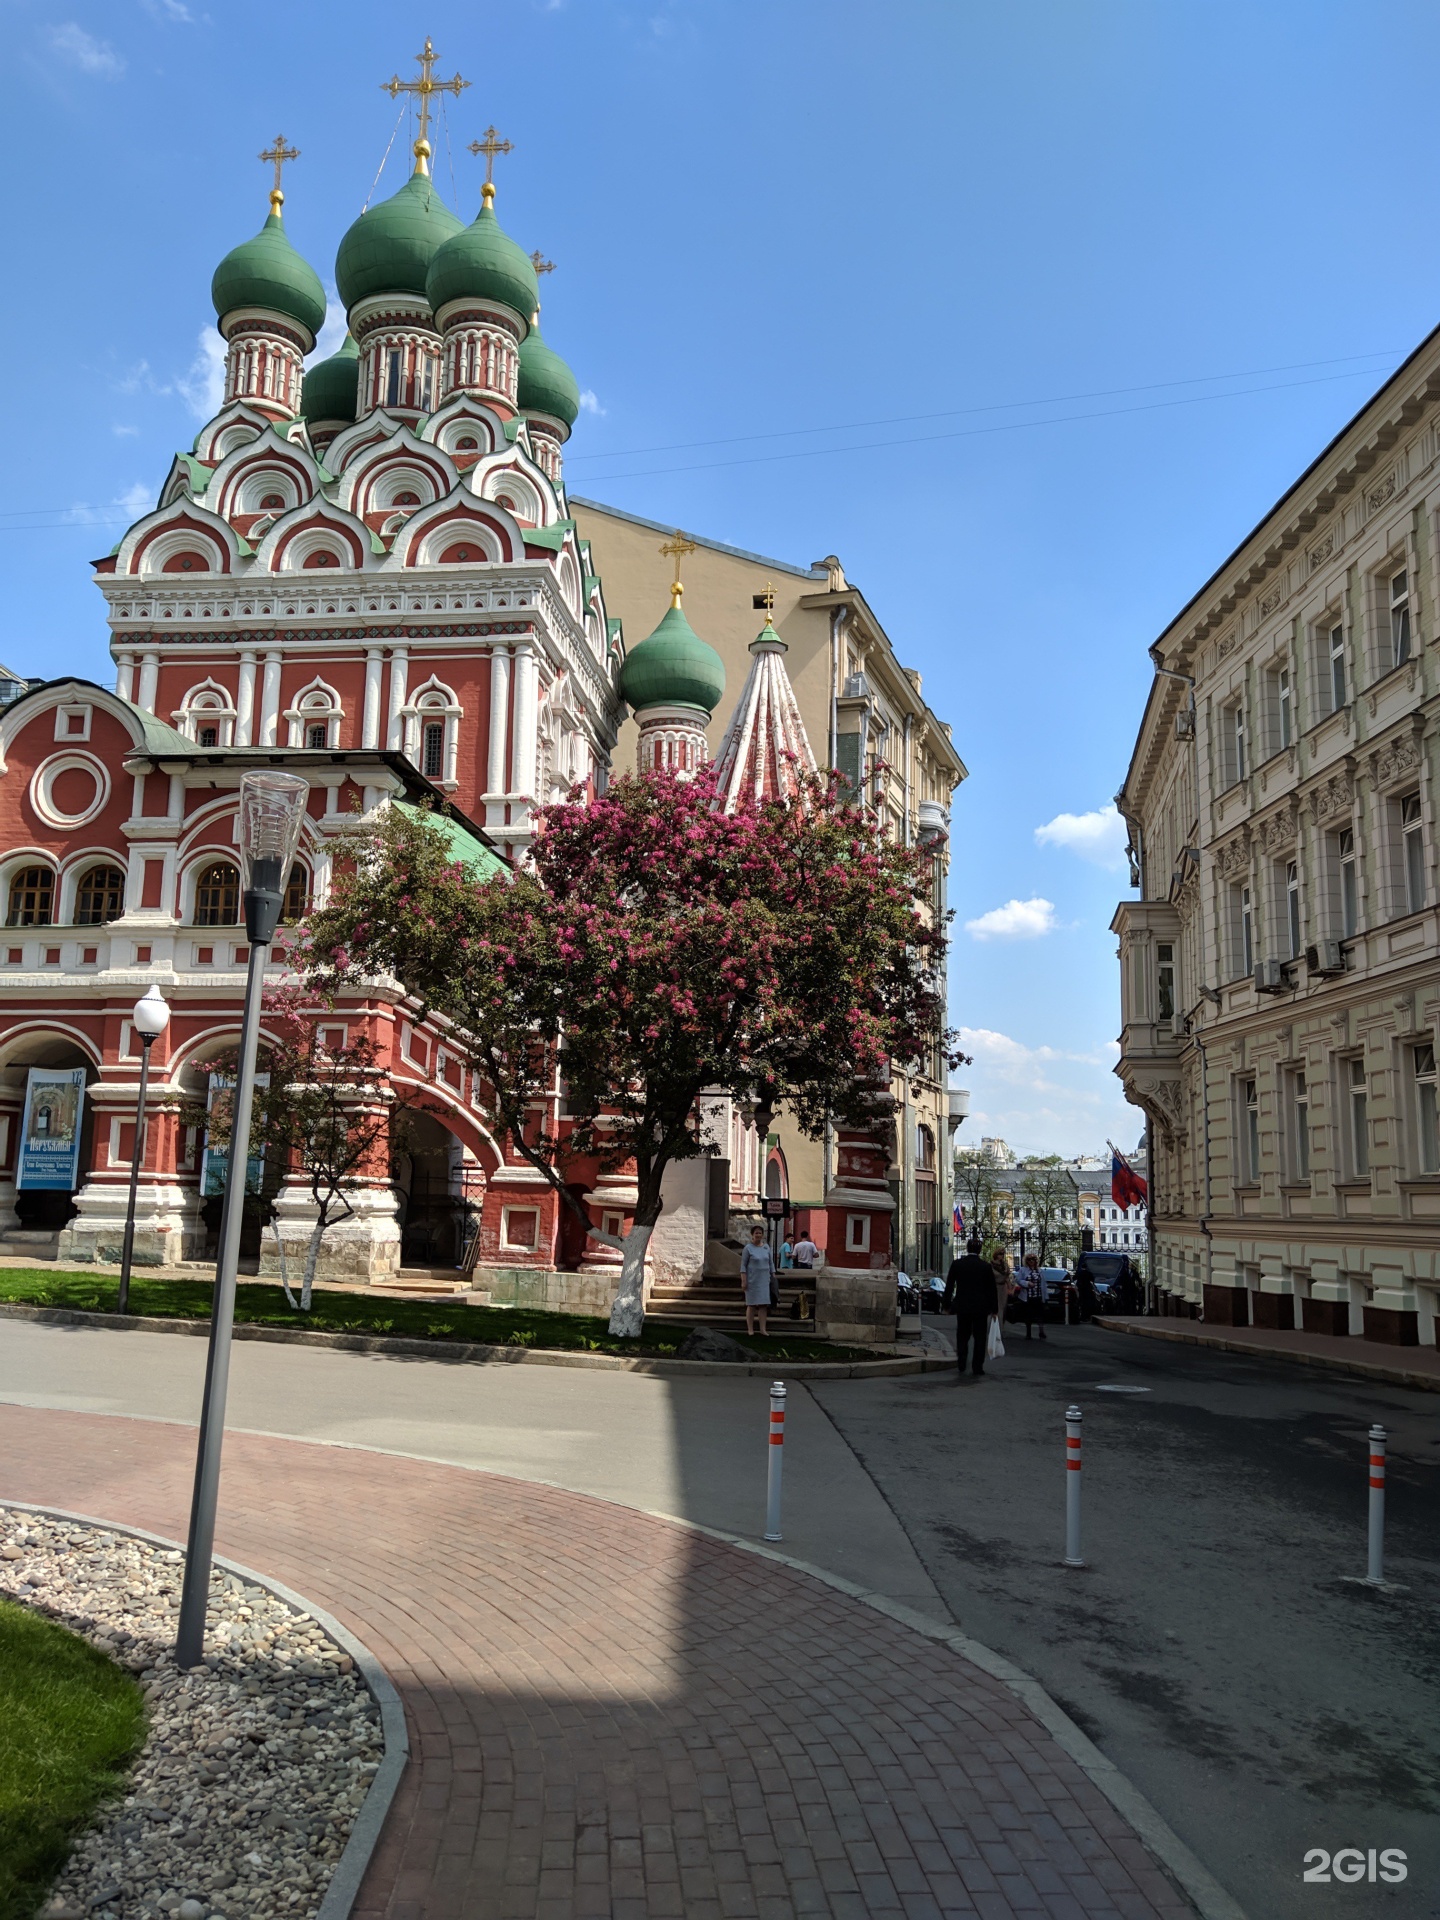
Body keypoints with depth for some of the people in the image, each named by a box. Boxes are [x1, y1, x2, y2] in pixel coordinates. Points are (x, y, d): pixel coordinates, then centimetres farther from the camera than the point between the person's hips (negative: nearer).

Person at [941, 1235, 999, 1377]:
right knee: (980, 1337, 7)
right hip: (981, 1307, -1)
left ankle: (961, 1364, 15)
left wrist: (946, 1305, 8)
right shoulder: (986, 1266, -6)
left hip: (962, 1307, 1)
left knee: (962, 1336, 15)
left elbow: (949, 1286, -1)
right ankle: (977, 1368, 6)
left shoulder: (956, 1264, -5)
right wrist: (994, 1309, 7)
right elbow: (992, 1289, -1)